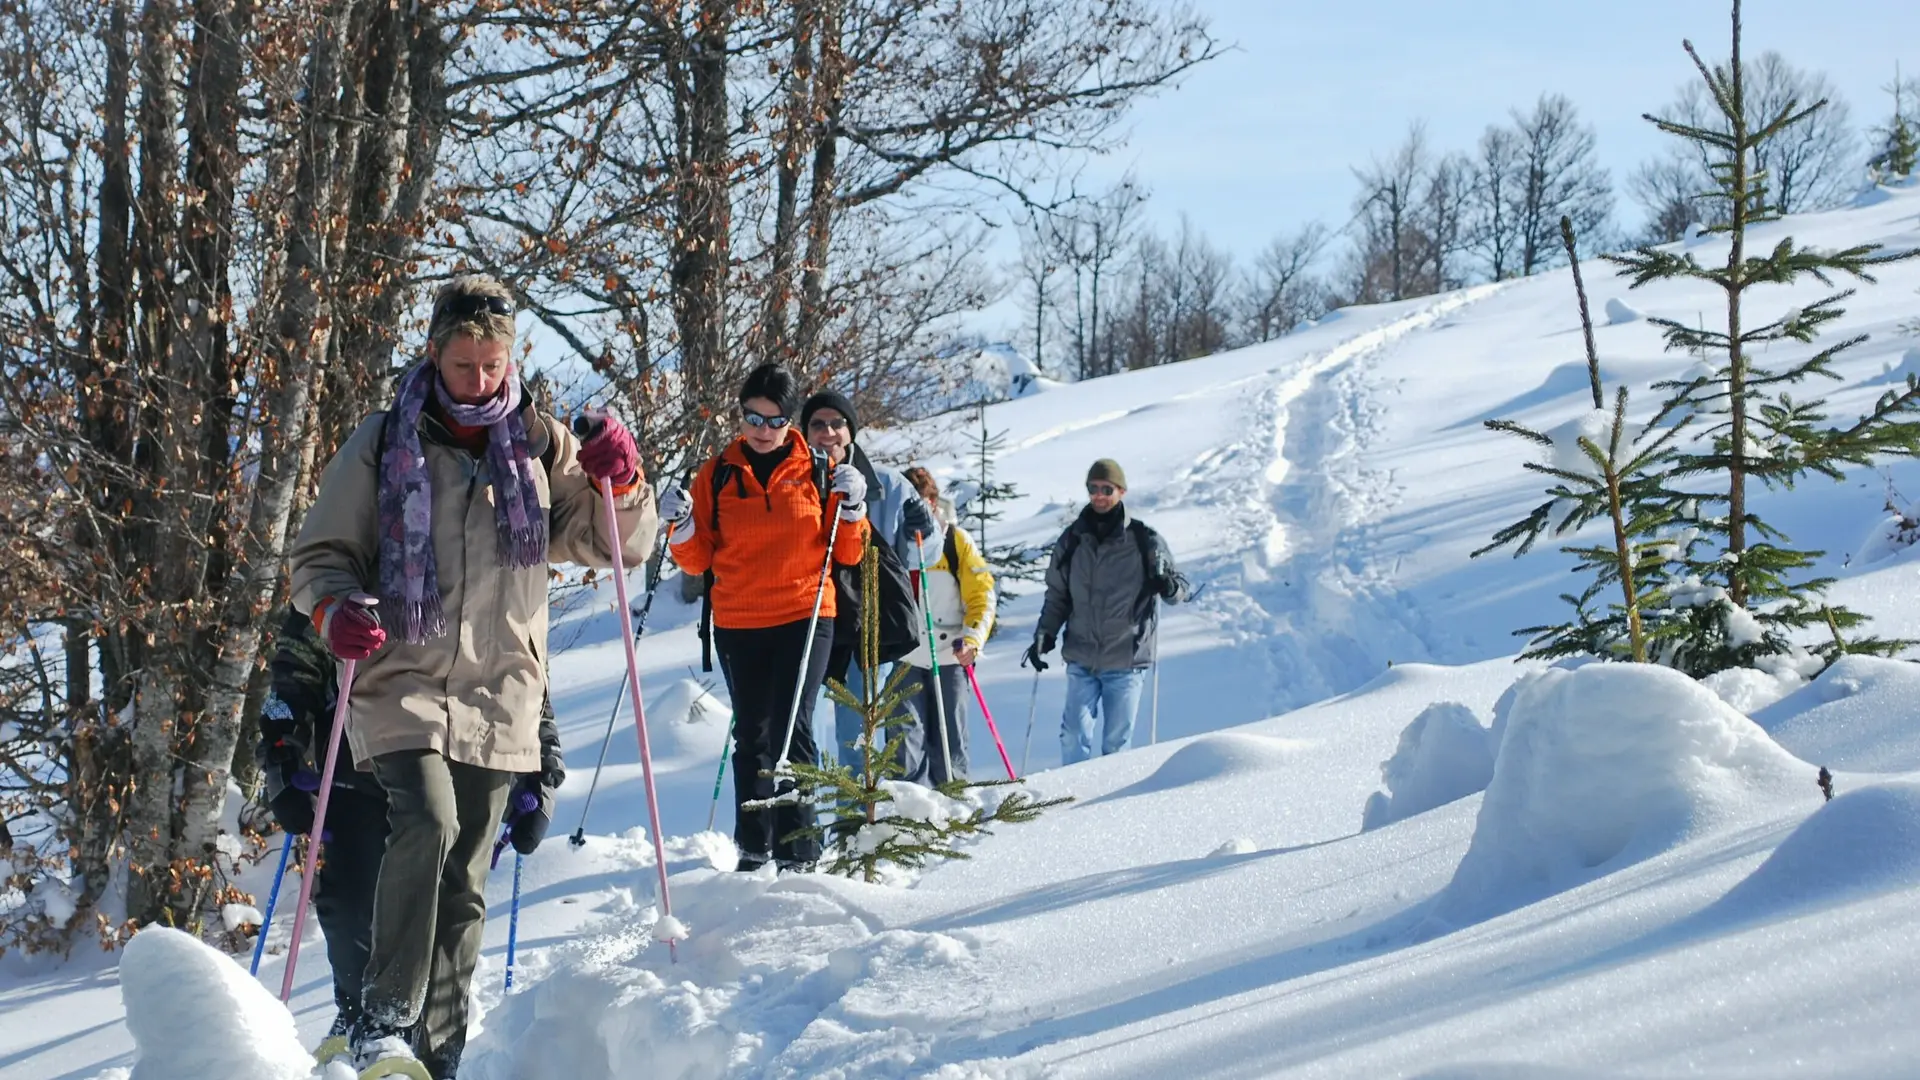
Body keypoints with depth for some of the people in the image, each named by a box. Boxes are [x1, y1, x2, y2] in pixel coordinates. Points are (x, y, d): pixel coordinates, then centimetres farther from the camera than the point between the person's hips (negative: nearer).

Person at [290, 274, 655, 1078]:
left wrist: (618, 483, -8)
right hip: (401, 684, -3)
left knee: (465, 885, 6)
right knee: (427, 821, -27)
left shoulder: (539, 446, 9)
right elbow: (320, 555, 7)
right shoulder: (383, 445, 3)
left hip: (499, 696, 3)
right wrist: (335, 610, -14)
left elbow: (620, 545, 12)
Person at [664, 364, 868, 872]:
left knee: (791, 729, -13)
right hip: (737, 624, 2)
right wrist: (682, 525, -12)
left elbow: (847, 553, 6)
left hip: (804, 618, -2)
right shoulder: (716, 476, 5)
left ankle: (797, 847, -11)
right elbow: (699, 559, 6)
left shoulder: (817, 472, 3)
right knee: (751, 734, 11)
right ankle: (754, 844, 20)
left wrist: (851, 507, -10)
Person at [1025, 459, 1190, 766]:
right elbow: (1057, 595, 16)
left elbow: (1181, 586, 3)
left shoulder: (1144, 541, -1)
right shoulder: (1072, 541, 7)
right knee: (1074, 736, -5)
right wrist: (1044, 634, 4)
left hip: (1126, 661, -2)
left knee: (1116, 742, 1)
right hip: (1081, 660, 2)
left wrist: (1169, 587, -19)